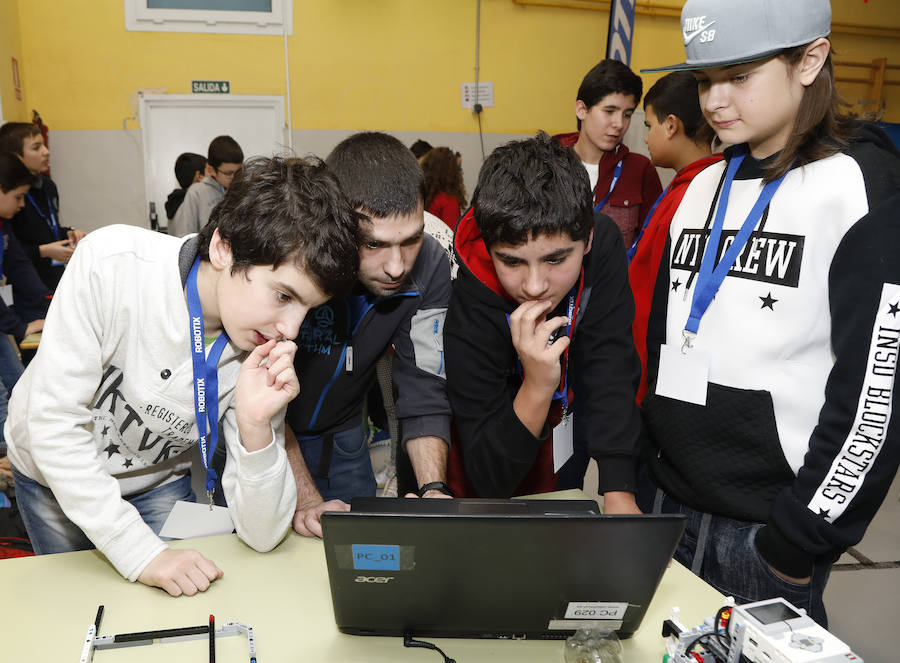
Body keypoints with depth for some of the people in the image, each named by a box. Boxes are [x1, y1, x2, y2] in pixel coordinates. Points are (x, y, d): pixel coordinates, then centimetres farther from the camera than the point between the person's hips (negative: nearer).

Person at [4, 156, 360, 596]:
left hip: (157, 484, 1)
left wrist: (257, 427, -43)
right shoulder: (112, 263, -35)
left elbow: (261, 535, -26)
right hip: (51, 469, -1)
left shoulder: (265, 356, -27)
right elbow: (55, 422, -31)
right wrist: (143, 553, -33)